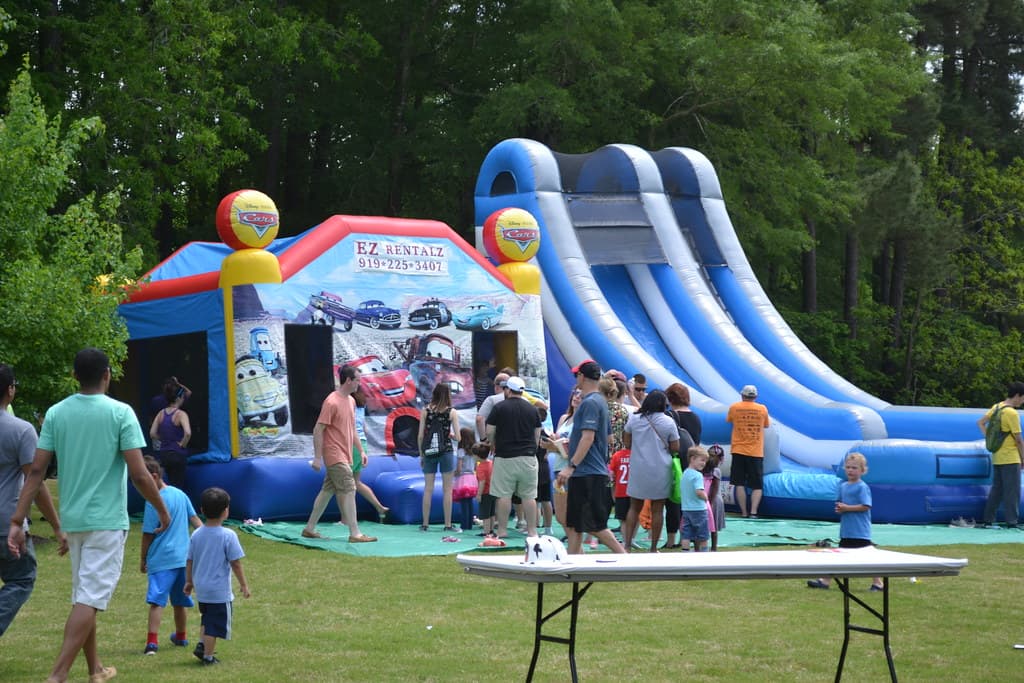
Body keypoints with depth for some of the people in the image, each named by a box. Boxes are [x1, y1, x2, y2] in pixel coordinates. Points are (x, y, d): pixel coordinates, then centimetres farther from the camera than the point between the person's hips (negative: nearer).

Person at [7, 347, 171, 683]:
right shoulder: (120, 413, -9)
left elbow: (36, 471, -3)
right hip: (108, 520, -5)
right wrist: (163, 511, 2)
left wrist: (17, 522, -2)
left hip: (72, 518, 5)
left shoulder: (56, 413, 2)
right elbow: (139, 475, -12)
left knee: (84, 595, 17)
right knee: (90, 598, -6)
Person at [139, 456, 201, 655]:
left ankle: (152, 641, -24)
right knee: (180, 601, 20)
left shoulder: (154, 502, -12)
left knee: (156, 600, -13)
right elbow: (195, 520, 12)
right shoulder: (180, 494, 9)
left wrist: (143, 559, 3)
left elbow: (148, 535, -7)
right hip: (183, 557, 7)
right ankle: (181, 636, 35)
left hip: (161, 560, -7)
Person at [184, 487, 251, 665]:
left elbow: (189, 561, 6)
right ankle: (208, 656, 10)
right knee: (215, 624, 5)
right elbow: (235, 564, -12)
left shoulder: (196, 535, -1)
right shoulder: (228, 536, -16)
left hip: (201, 589, 6)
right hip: (220, 590, -6)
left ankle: (201, 644, 15)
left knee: (207, 619, 25)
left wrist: (189, 581, 20)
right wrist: (244, 585, -2)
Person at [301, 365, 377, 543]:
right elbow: (318, 430, -16)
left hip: (344, 456, 9)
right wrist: (317, 457, -17)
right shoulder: (332, 402, -16)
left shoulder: (351, 401, 12)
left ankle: (310, 529, 19)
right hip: (335, 456, -9)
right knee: (349, 490, -10)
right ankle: (355, 534, -9)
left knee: (328, 491, 12)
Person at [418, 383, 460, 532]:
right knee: (447, 490, 5)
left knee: (428, 489, 8)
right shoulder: (452, 412, -4)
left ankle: (425, 524, 10)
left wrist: (421, 454, 10)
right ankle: (448, 525, 6)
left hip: (429, 452, 2)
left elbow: (420, 436, 0)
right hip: (446, 452, -2)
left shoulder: (425, 411, 0)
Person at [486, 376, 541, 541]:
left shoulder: (499, 408, -3)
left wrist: (495, 445, 17)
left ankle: (502, 530, 3)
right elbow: (537, 435, 11)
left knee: (504, 495, 2)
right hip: (528, 457, 3)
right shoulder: (532, 409, 8)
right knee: (529, 496, 4)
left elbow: (489, 432, -1)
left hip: (505, 457, -3)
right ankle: (532, 531, 4)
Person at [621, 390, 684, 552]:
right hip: (660, 470, -2)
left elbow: (627, 443, 6)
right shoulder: (668, 422, -6)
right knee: (657, 510, 5)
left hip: (638, 469, 2)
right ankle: (653, 548, 8)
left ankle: (627, 544, 5)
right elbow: (675, 448, -3)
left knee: (634, 507, 11)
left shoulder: (634, 419, -1)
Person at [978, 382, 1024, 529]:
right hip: (1010, 459, -8)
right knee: (1012, 492, -2)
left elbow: (980, 423, 15)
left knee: (996, 489, 12)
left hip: (997, 457, 8)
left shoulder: (996, 407, 7)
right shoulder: (1012, 413, -17)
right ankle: (1011, 522, -1)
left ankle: (988, 521, 12)